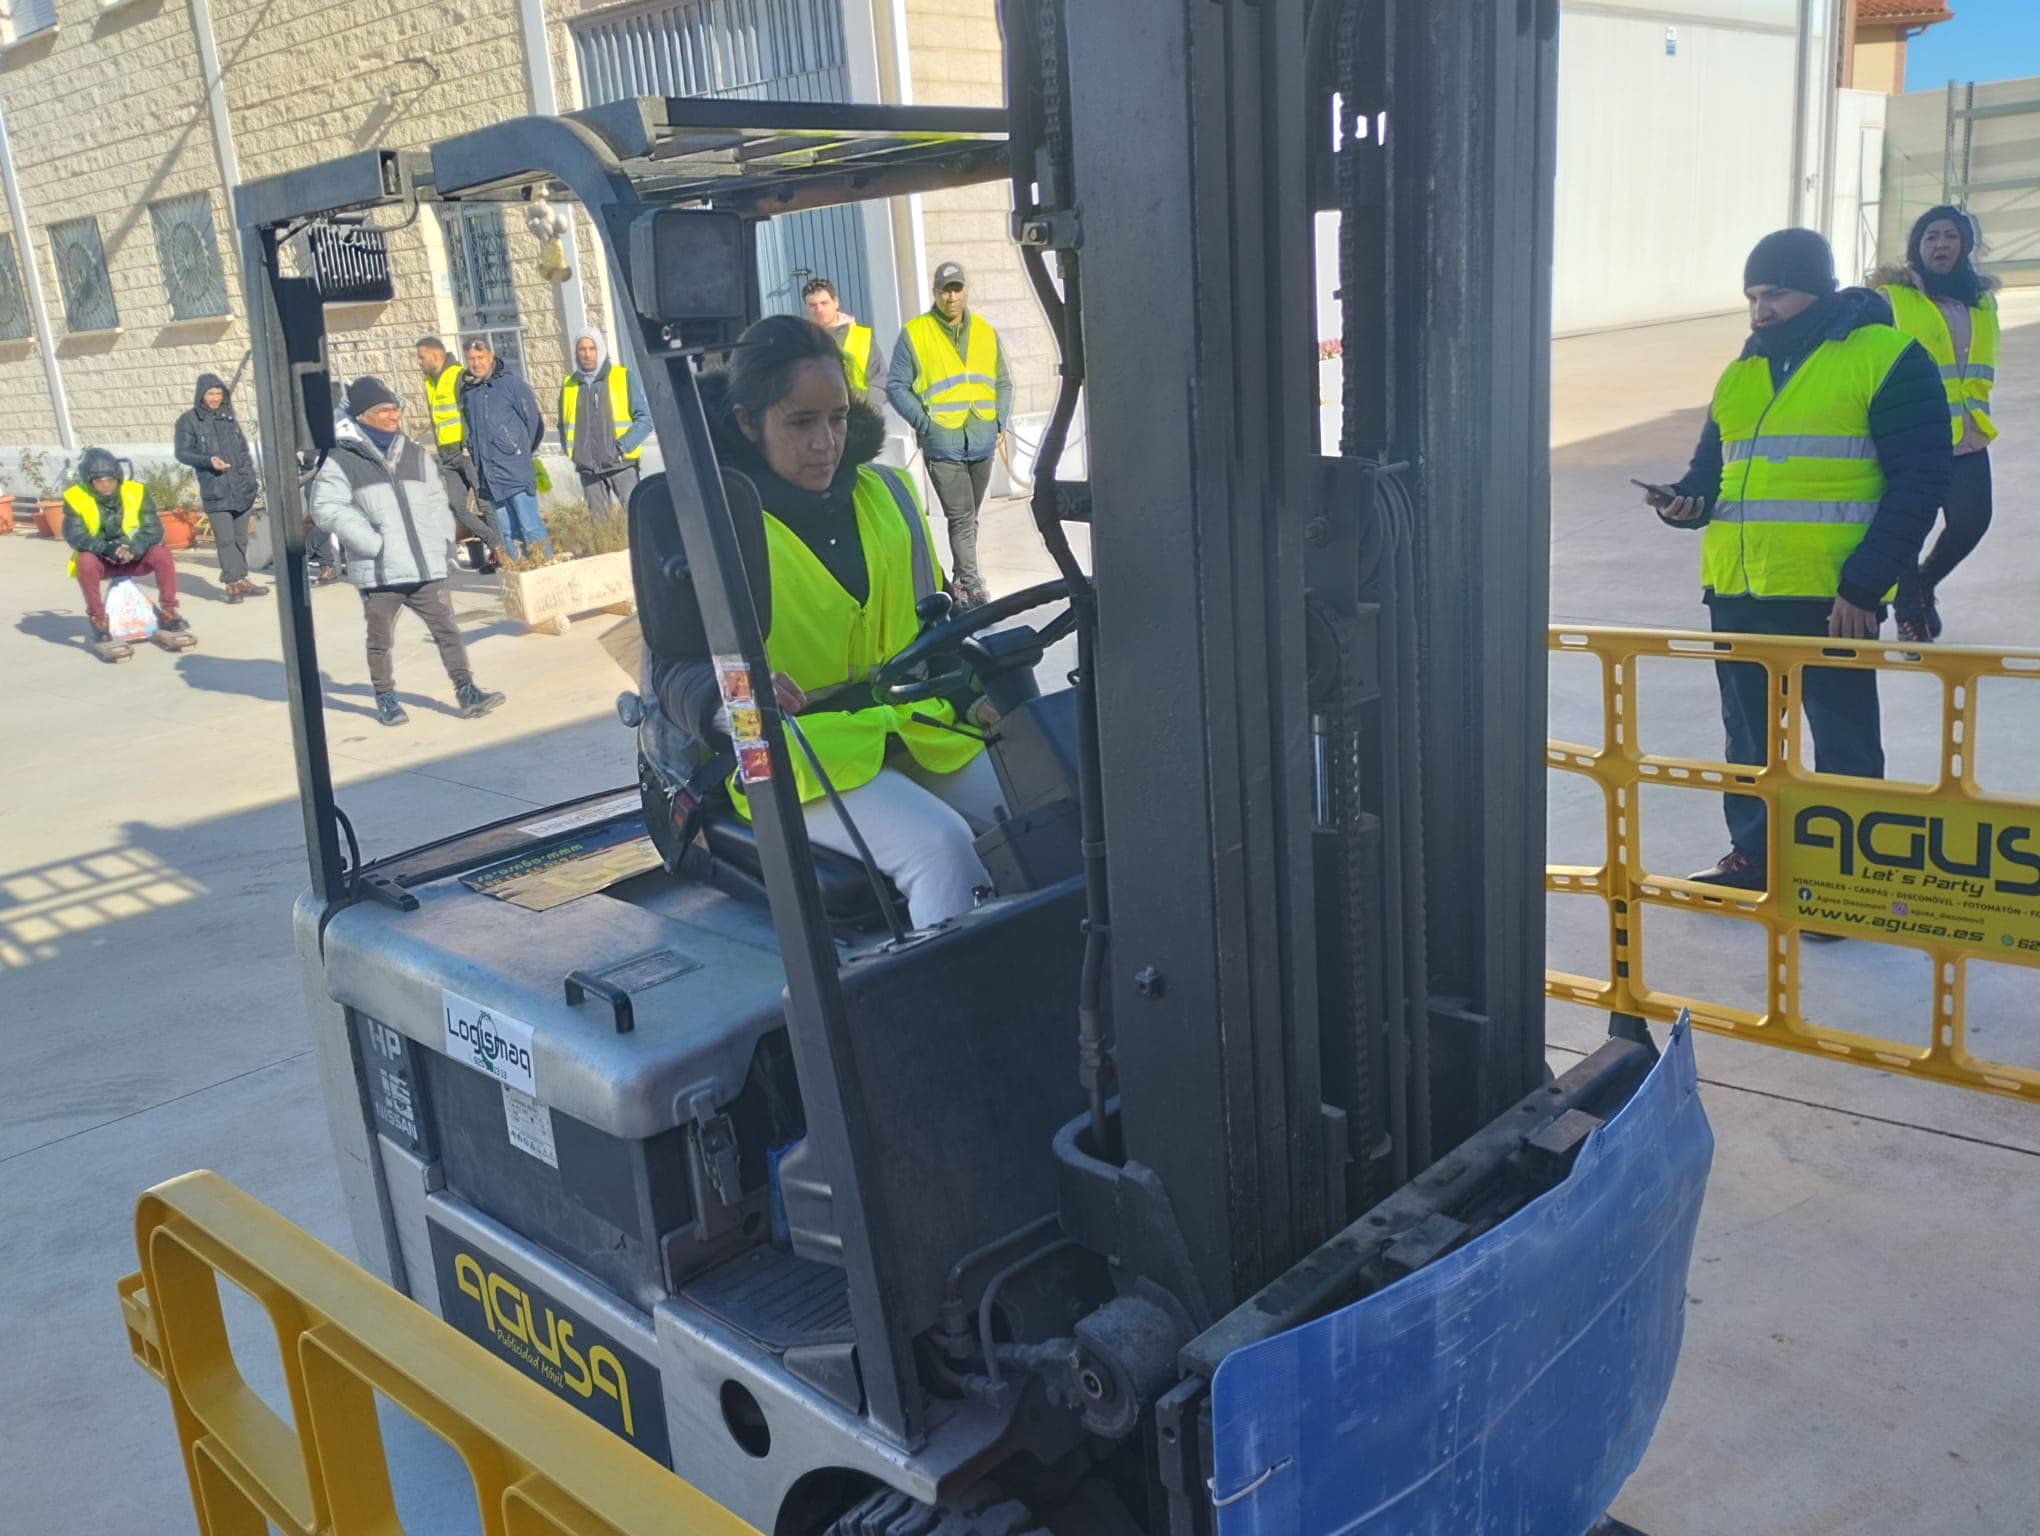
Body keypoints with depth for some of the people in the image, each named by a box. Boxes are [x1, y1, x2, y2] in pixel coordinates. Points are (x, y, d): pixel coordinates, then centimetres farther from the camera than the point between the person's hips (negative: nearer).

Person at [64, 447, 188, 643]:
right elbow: (75, 536, -19)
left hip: (134, 558, 1)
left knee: (162, 554, -26)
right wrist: (106, 548, -36)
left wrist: (134, 550, -30)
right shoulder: (75, 497, -12)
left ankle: (167, 611, -12)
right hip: (100, 560, -1)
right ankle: (98, 619, -19)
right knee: (86, 561, -33)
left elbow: (153, 529, -13)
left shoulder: (136, 491, -9)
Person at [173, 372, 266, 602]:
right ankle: (235, 581, -9)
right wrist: (208, 460, -18)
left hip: (241, 489, 5)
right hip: (214, 490, -5)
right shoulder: (189, 421, 1)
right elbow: (182, 453, -1)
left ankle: (240, 581, 14)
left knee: (240, 537, 8)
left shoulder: (228, 417, 15)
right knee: (225, 539, -8)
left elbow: (244, 449, 20)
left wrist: (249, 476, 8)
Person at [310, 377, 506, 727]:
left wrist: (444, 540, 6)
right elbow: (327, 509, -11)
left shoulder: (414, 454, 13)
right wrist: (370, 541, -17)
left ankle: (466, 690, 8)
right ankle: (385, 697, 25)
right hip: (378, 572, -4)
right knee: (381, 639, 10)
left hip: (425, 567, 4)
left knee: (446, 629, 3)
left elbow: (436, 500, 19)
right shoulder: (341, 461, -5)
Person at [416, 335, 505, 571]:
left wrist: (469, 446, -20)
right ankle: (494, 543, 1)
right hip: (448, 457, 8)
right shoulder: (430, 382, 18)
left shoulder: (459, 377, -8)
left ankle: (500, 550, -1)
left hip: (467, 451, -8)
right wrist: (441, 451, 17)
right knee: (457, 506, -2)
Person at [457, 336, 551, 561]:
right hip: (488, 476, 6)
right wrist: (476, 454, 12)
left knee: (532, 529, -9)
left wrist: (520, 453, 5)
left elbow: (534, 422, -1)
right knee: (508, 533, 8)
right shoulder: (467, 390, 13)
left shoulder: (510, 383, -4)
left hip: (515, 472, -6)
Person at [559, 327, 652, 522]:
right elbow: (564, 425, 21)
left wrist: (621, 447, -13)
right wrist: (572, 450, 4)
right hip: (588, 470, 4)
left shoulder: (623, 376, 0)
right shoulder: (568, 384, 10)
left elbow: (644, 419, -3)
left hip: (621, 465, -3)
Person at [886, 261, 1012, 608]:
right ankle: (973, 590, -10)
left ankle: (962, 581, 26)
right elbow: (896, 387, -1)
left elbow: (1004, 383, 18)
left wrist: (1000, 422, 5)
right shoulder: (914, 334, -3)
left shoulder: (985, 332, 11)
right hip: (942, 444, -5)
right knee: (961, 518, -11)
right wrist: (925, 424, -10)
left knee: (969, 517, 14)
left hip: (982, 443, 5)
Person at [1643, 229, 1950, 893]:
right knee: (1748, 732, 15)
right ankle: (1752, 853, 28)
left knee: (1843, 738, 4)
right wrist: (1687, 500, -3)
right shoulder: (1740, 374, 15)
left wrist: (1865, 582, -16)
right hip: (1736, 592, 6)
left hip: (1832, 596, -6)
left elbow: (1918, 481, -9)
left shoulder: (1887, 359, -4)